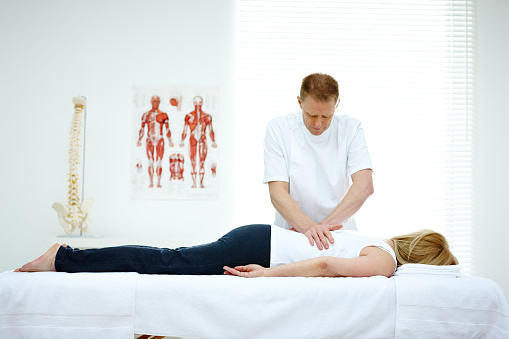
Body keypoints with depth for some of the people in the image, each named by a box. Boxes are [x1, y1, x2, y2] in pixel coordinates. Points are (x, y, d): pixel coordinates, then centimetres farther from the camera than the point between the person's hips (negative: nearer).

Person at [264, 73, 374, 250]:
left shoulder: (350, 128, 0)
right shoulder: (278, 128, -3)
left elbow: (364, 185, -10)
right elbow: (277, 192, -11)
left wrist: (324, 225, -21)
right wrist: (309, 227, -27)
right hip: (292, 231, -1)